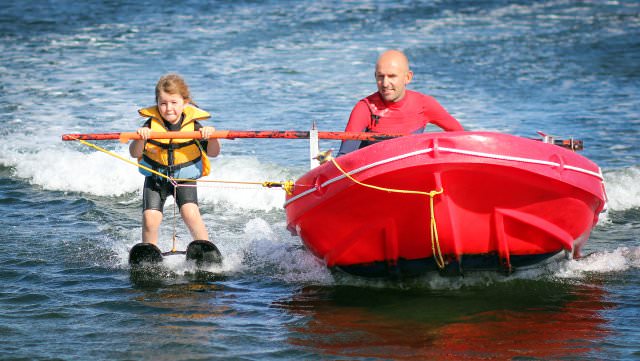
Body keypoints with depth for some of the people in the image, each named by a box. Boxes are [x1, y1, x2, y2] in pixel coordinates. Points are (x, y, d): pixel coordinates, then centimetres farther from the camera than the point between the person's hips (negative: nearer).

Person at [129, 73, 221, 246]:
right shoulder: (151, 124, -11)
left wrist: (211, 136, -34)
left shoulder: (193, 125, -11)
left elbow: (213, 153, -12)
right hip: (155, 179, 1)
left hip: (185, 179, -1)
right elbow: (135, 153, -15)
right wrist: (140, 139, -37)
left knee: (190, 213, -21)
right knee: (150, 219, -12)